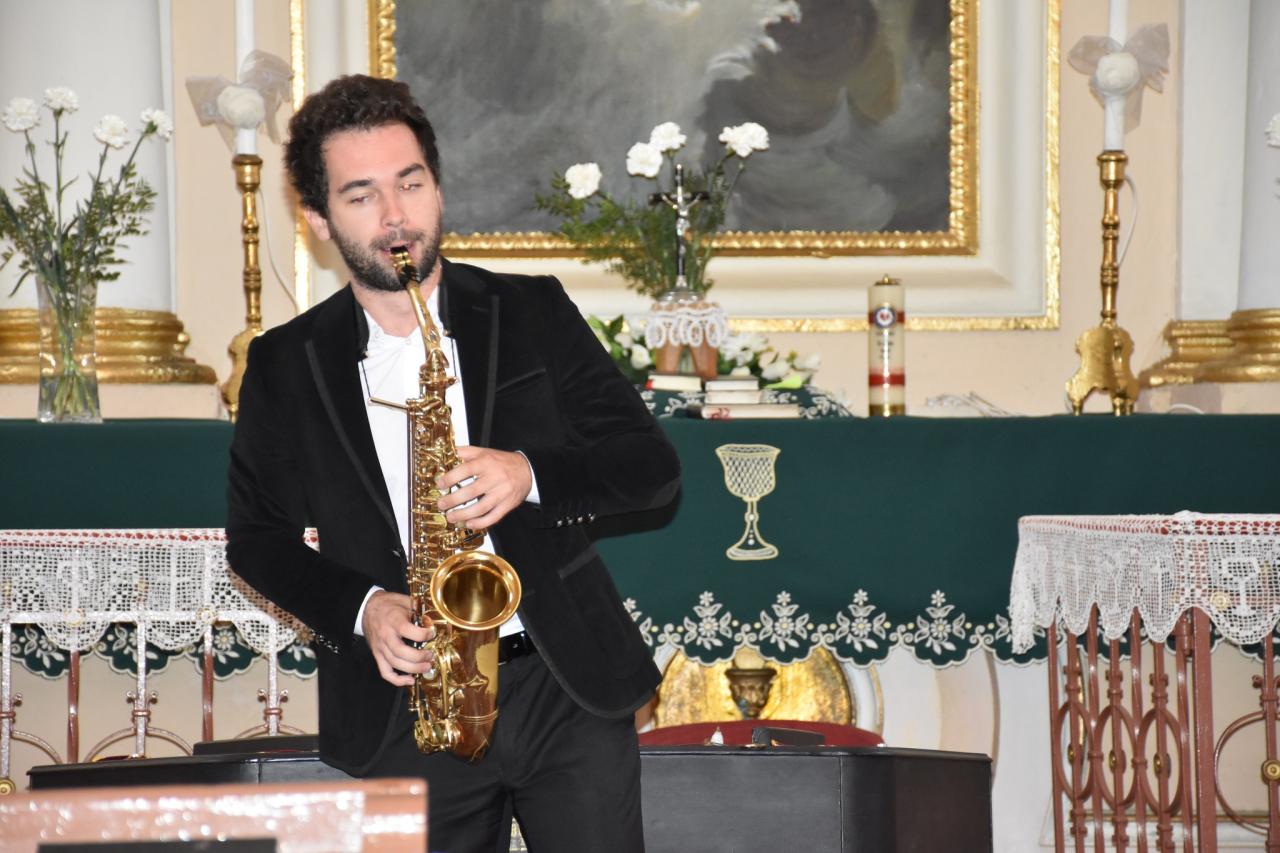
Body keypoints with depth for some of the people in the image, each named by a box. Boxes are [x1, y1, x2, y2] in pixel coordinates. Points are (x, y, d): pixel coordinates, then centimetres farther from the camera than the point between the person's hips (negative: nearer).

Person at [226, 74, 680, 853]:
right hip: (411, 703, 1)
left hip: (569, 687, 0)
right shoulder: (285, 366, 4)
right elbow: (255, 534, 11)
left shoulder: (533, 314, 4)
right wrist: (358, 607, -7)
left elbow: (655, 468, 2)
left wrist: (530, 474, -17)